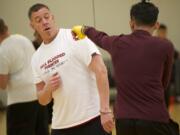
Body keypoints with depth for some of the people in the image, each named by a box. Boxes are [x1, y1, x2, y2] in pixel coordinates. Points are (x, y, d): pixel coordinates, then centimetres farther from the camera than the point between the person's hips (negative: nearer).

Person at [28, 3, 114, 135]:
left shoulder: (75, 37, -6)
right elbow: (43, 100, 14)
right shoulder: (36, 58, 10)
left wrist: (105, 110, -22)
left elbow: (101, 71, -14)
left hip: (92, 119, -5)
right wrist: (48, 88, -10)